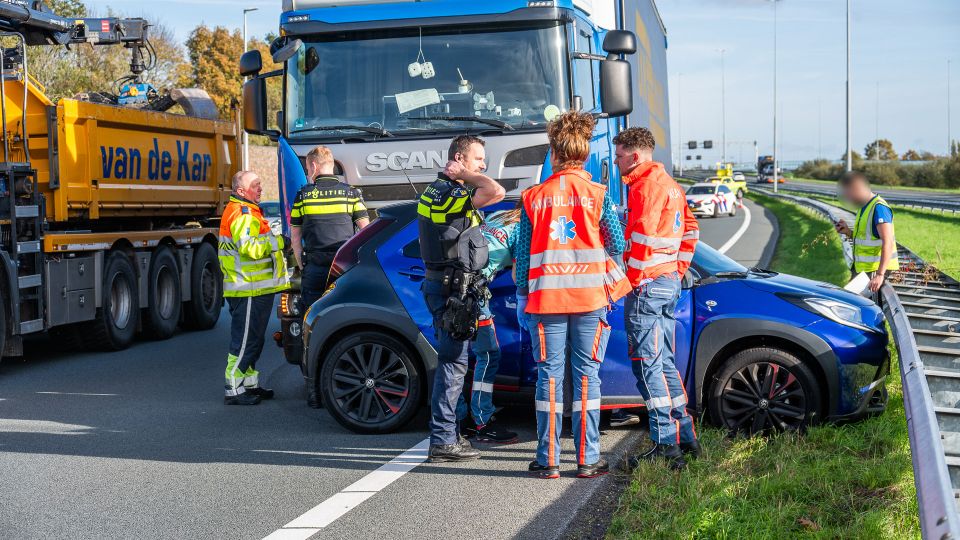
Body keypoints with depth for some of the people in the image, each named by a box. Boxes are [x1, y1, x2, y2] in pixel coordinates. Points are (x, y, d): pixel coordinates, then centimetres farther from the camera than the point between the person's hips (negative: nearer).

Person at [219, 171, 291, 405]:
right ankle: (234, 390, -1)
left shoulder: (247, 211, 21)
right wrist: (278, 242, -20)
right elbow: (249, 248, -28)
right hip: (249, 291, -11)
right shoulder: (242, 213, -16)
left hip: (255, 288, 11)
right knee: (245, 340, -6)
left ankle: (250, 384, 26)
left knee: (252, 340, 17)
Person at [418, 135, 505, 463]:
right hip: (453, 288, -10)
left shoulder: (435, 191, 14)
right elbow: (497, 192, -32)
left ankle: (449, 434, 24)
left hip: (442, 284, 10)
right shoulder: (454, 195, -18)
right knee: (453, 362, -7)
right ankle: (443, 441, -4)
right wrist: (466, 176, -16)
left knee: (451, 360, 16)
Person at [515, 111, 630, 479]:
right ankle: (588, 459, 7)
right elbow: (617, 246, 0)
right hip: (589, 297, 0)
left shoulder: (533, 197, 2)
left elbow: (523, 253, 4)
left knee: (549, 376, 6)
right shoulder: (598, 195, -2)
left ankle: (548, 459, 7)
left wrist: (522, 296, 13)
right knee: (586, 375, 5)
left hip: (545, 298, 1)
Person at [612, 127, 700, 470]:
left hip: (646, 284, -10)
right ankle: (686, 437, 19)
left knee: (648, 365, -8)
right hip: (669, 282, 10)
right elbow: (690, 230, 25)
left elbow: (642, 236, -21)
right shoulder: (669, 185, 18)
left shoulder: (645, 185, -13)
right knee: (664, 362, 15)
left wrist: (633, 280, -15)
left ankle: (666, 445, -9)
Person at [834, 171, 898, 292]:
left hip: (876, 269, -10)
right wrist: (848, 232, 5)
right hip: (862, 268, 10)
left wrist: (880, 274, -31)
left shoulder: (879, 207, -17)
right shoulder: (865, 207, 15)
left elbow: (888, 243, -25)